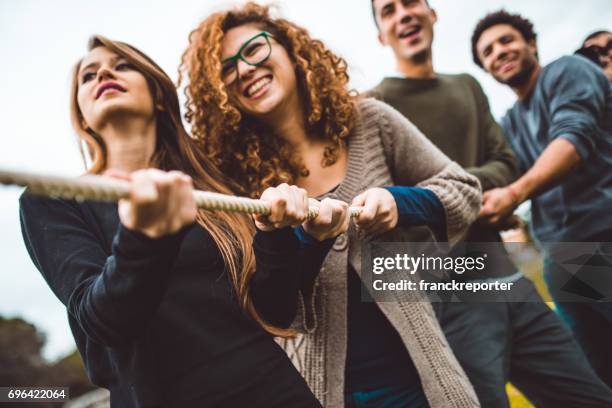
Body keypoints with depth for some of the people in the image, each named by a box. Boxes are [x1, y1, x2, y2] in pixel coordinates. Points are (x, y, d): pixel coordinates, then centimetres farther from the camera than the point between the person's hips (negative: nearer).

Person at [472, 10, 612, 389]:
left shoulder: (568, 72, 1)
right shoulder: (507, 125, 19)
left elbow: (576, 136, -18)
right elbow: (502, 179, 16)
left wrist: (515, 193, -33)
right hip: (562, 261, 6)